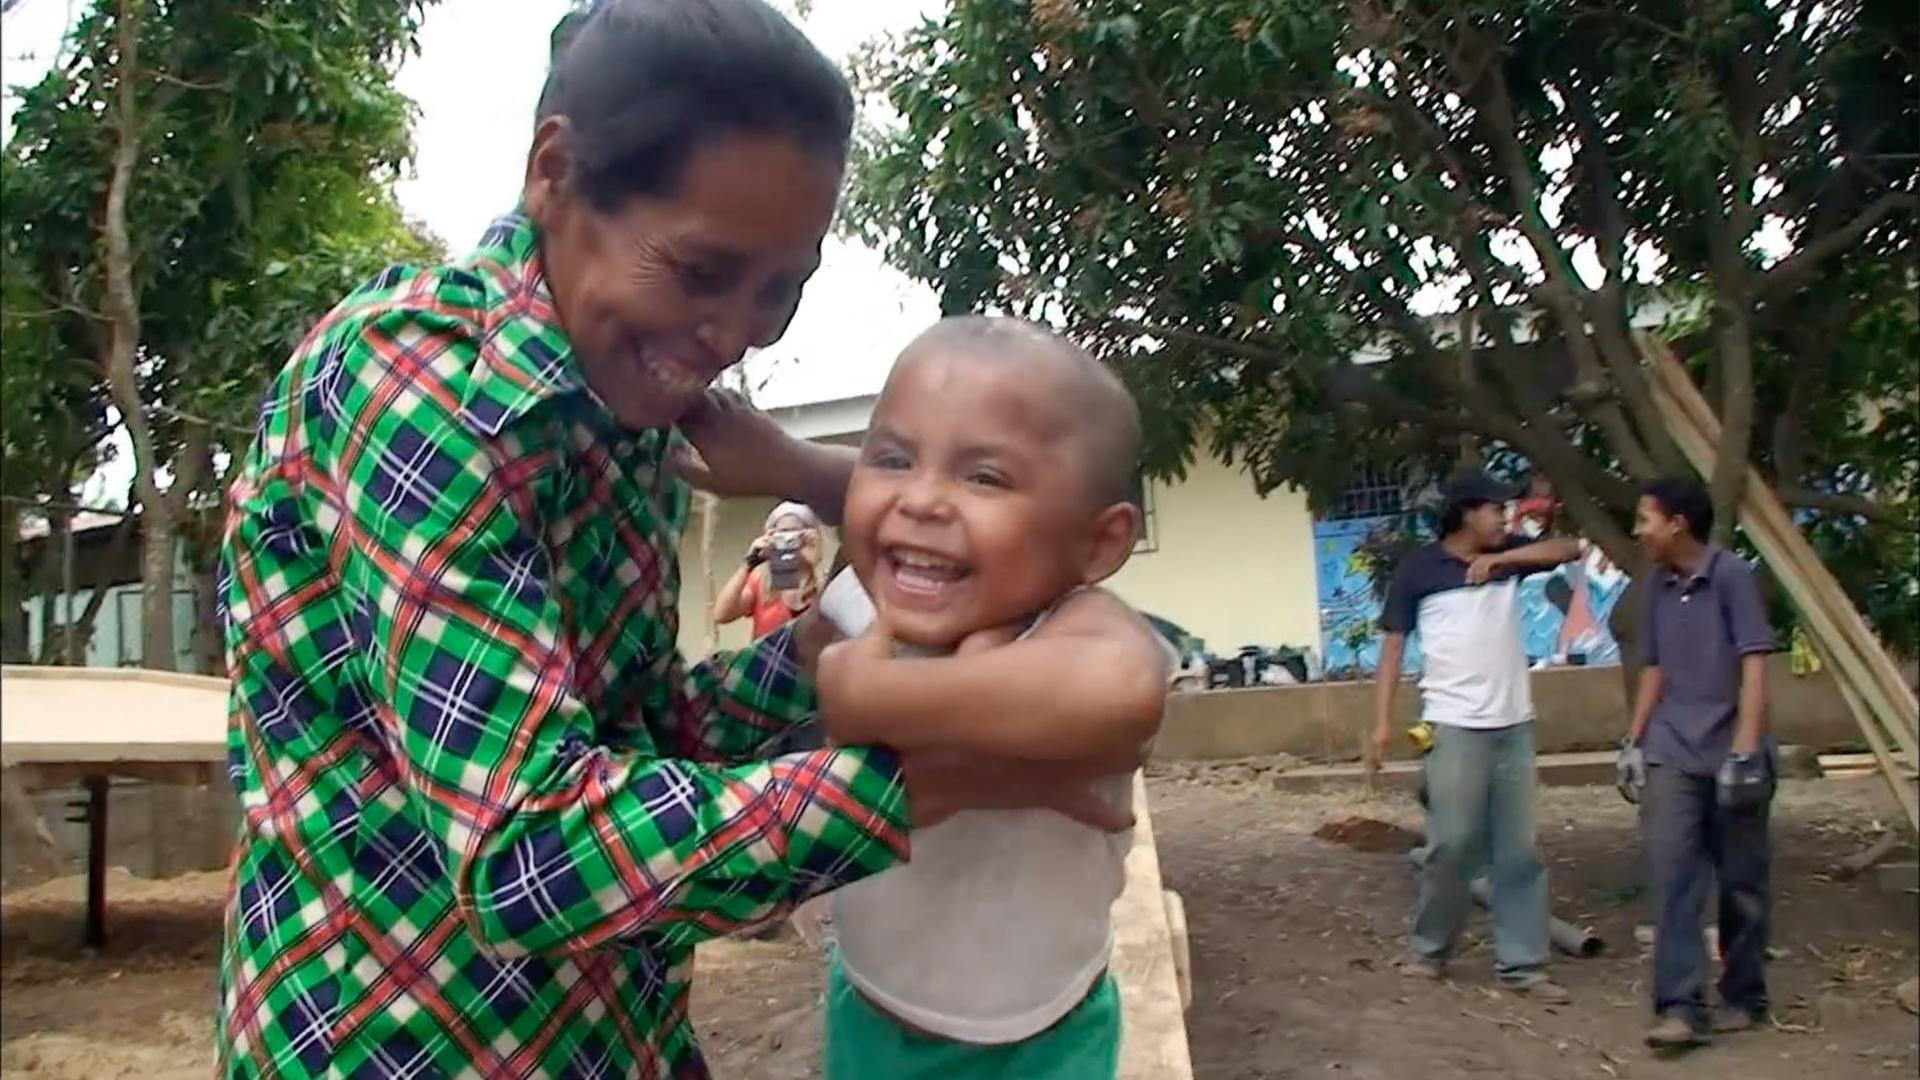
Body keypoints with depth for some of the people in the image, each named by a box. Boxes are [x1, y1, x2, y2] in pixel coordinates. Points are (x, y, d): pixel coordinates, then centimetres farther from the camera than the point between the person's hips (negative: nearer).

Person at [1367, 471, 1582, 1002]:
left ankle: (1522, 963, 13)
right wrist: (1382, 722, -10)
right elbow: (1393, 645, -3)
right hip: (1455, 726, -4)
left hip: (1515, 724, 5)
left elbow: (1570, 549, 3)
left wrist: (1504, 557, -10)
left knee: (1519, 849, 6)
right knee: (1453, 842, -4)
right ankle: (1430, 948, 16)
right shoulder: (1419, 568, -3)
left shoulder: (1507, 556, 10)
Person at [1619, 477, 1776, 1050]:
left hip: (1729, 754, -4)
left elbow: (1753, 667, -12)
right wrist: (1634, 742, 13)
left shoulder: (1732, 575, -8)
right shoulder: (1659, 586, 9)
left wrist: (1746, 750, -18)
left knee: (1740, 882, 8)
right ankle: (1680, 1005, -6)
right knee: (1673, 875, -6)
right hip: (1671, 755, 4)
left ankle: (1743, 998, 23)